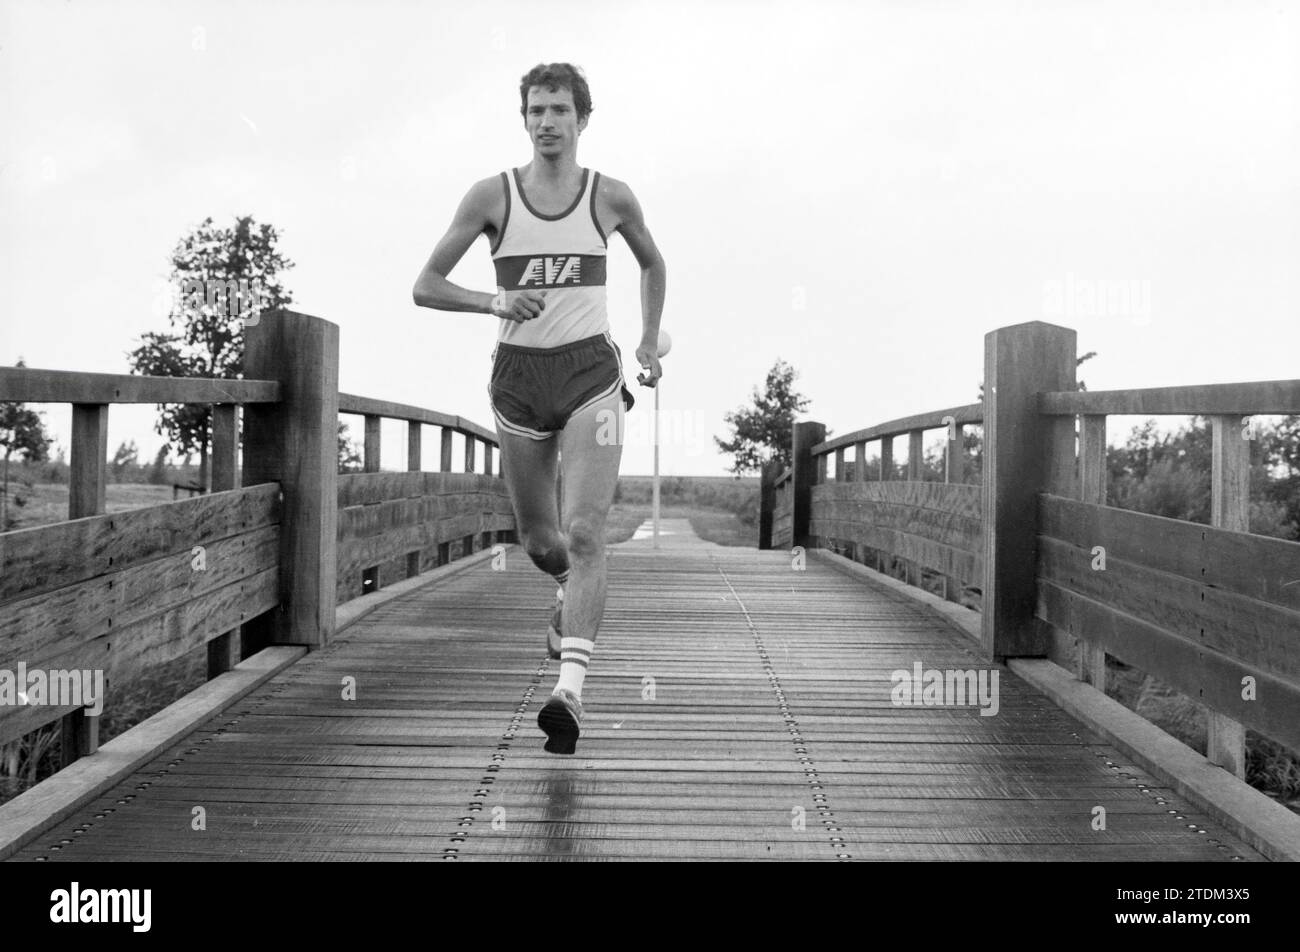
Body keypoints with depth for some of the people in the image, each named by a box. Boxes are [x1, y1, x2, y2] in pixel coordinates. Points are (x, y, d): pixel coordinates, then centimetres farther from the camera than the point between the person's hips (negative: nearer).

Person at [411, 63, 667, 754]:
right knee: (538, 541, 13)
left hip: (591, 371, -1)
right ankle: (570, 597, 48)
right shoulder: (492, 195, 1)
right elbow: (425, 287, 0)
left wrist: (649, 342, 17)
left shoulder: (610, 197, 4)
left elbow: (652, 263, 24)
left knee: (583, 533, -16)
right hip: (518, 376, 2)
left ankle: (570, 690, -20)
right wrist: (494, 302, -17)